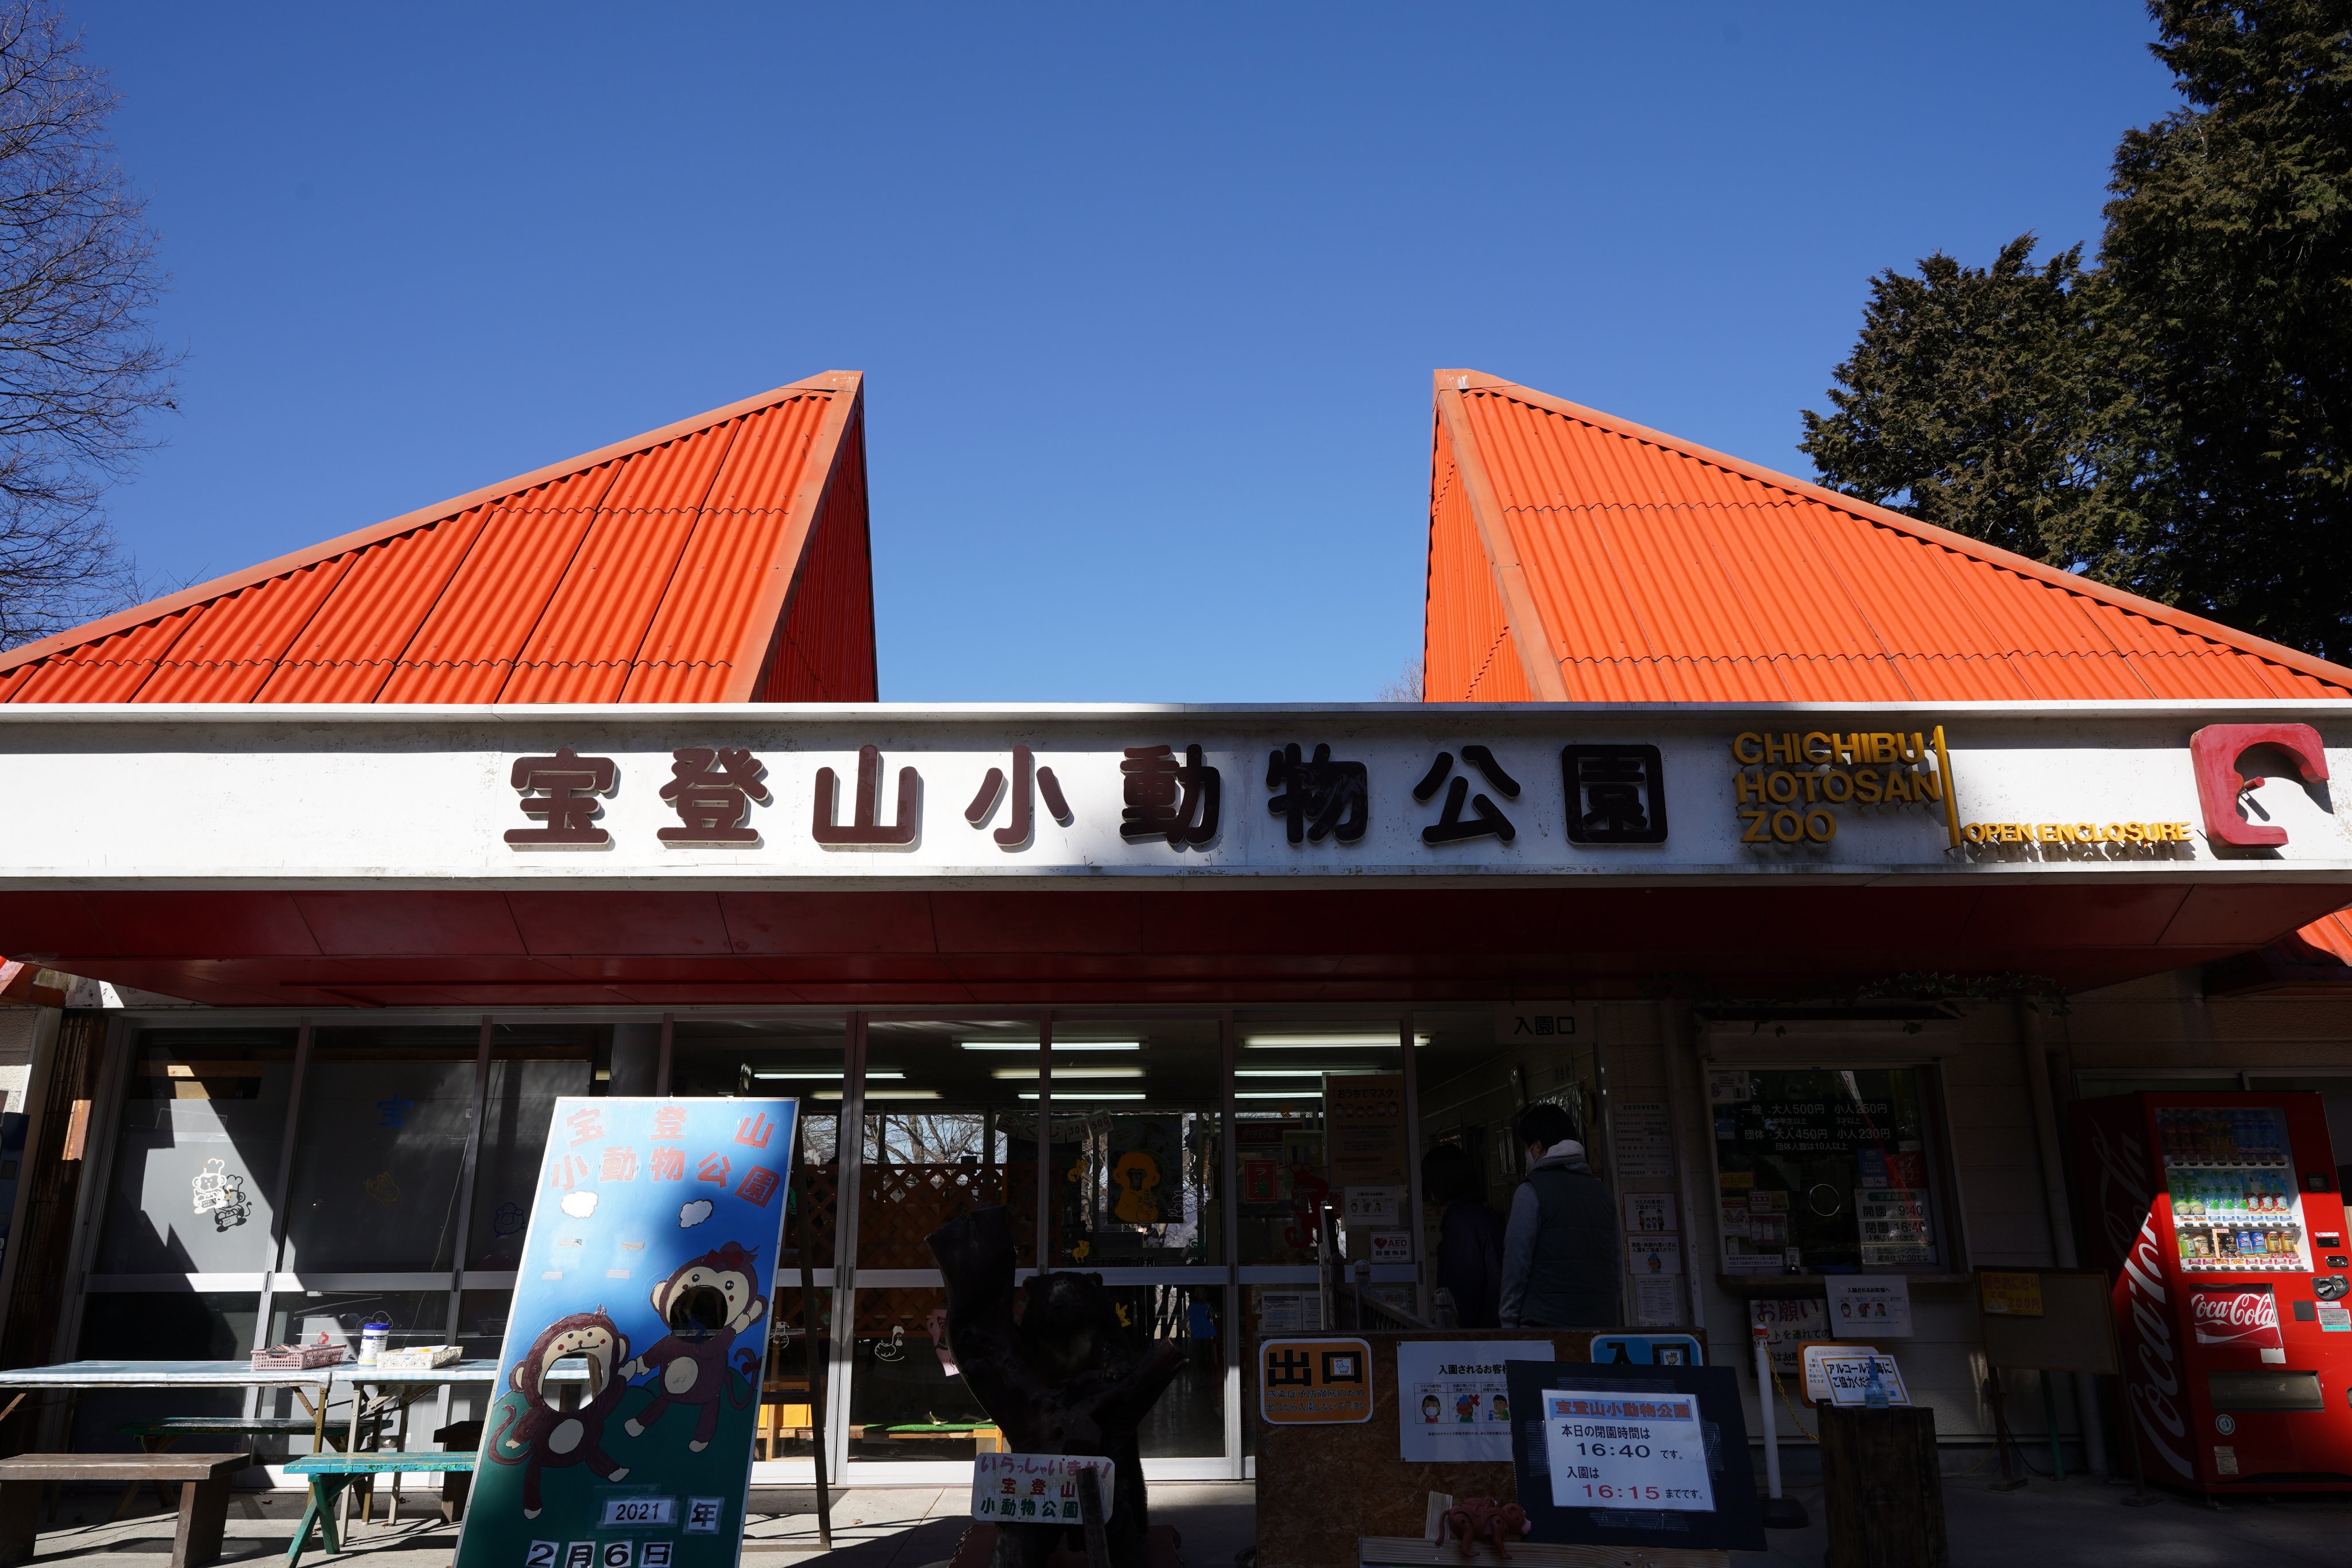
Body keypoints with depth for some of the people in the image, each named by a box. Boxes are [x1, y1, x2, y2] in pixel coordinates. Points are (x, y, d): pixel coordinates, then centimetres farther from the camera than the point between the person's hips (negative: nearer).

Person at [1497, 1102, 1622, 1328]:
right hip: (1602, 1321, 6)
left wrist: (1509, 1320, 0)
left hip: (1546, 1322, -6)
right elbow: (1618, 1266, 13)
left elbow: (1517, 1263, -6)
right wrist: (1606, 1314, 17)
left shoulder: (1531, 1192, -3)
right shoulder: (1601, 1189, 15)